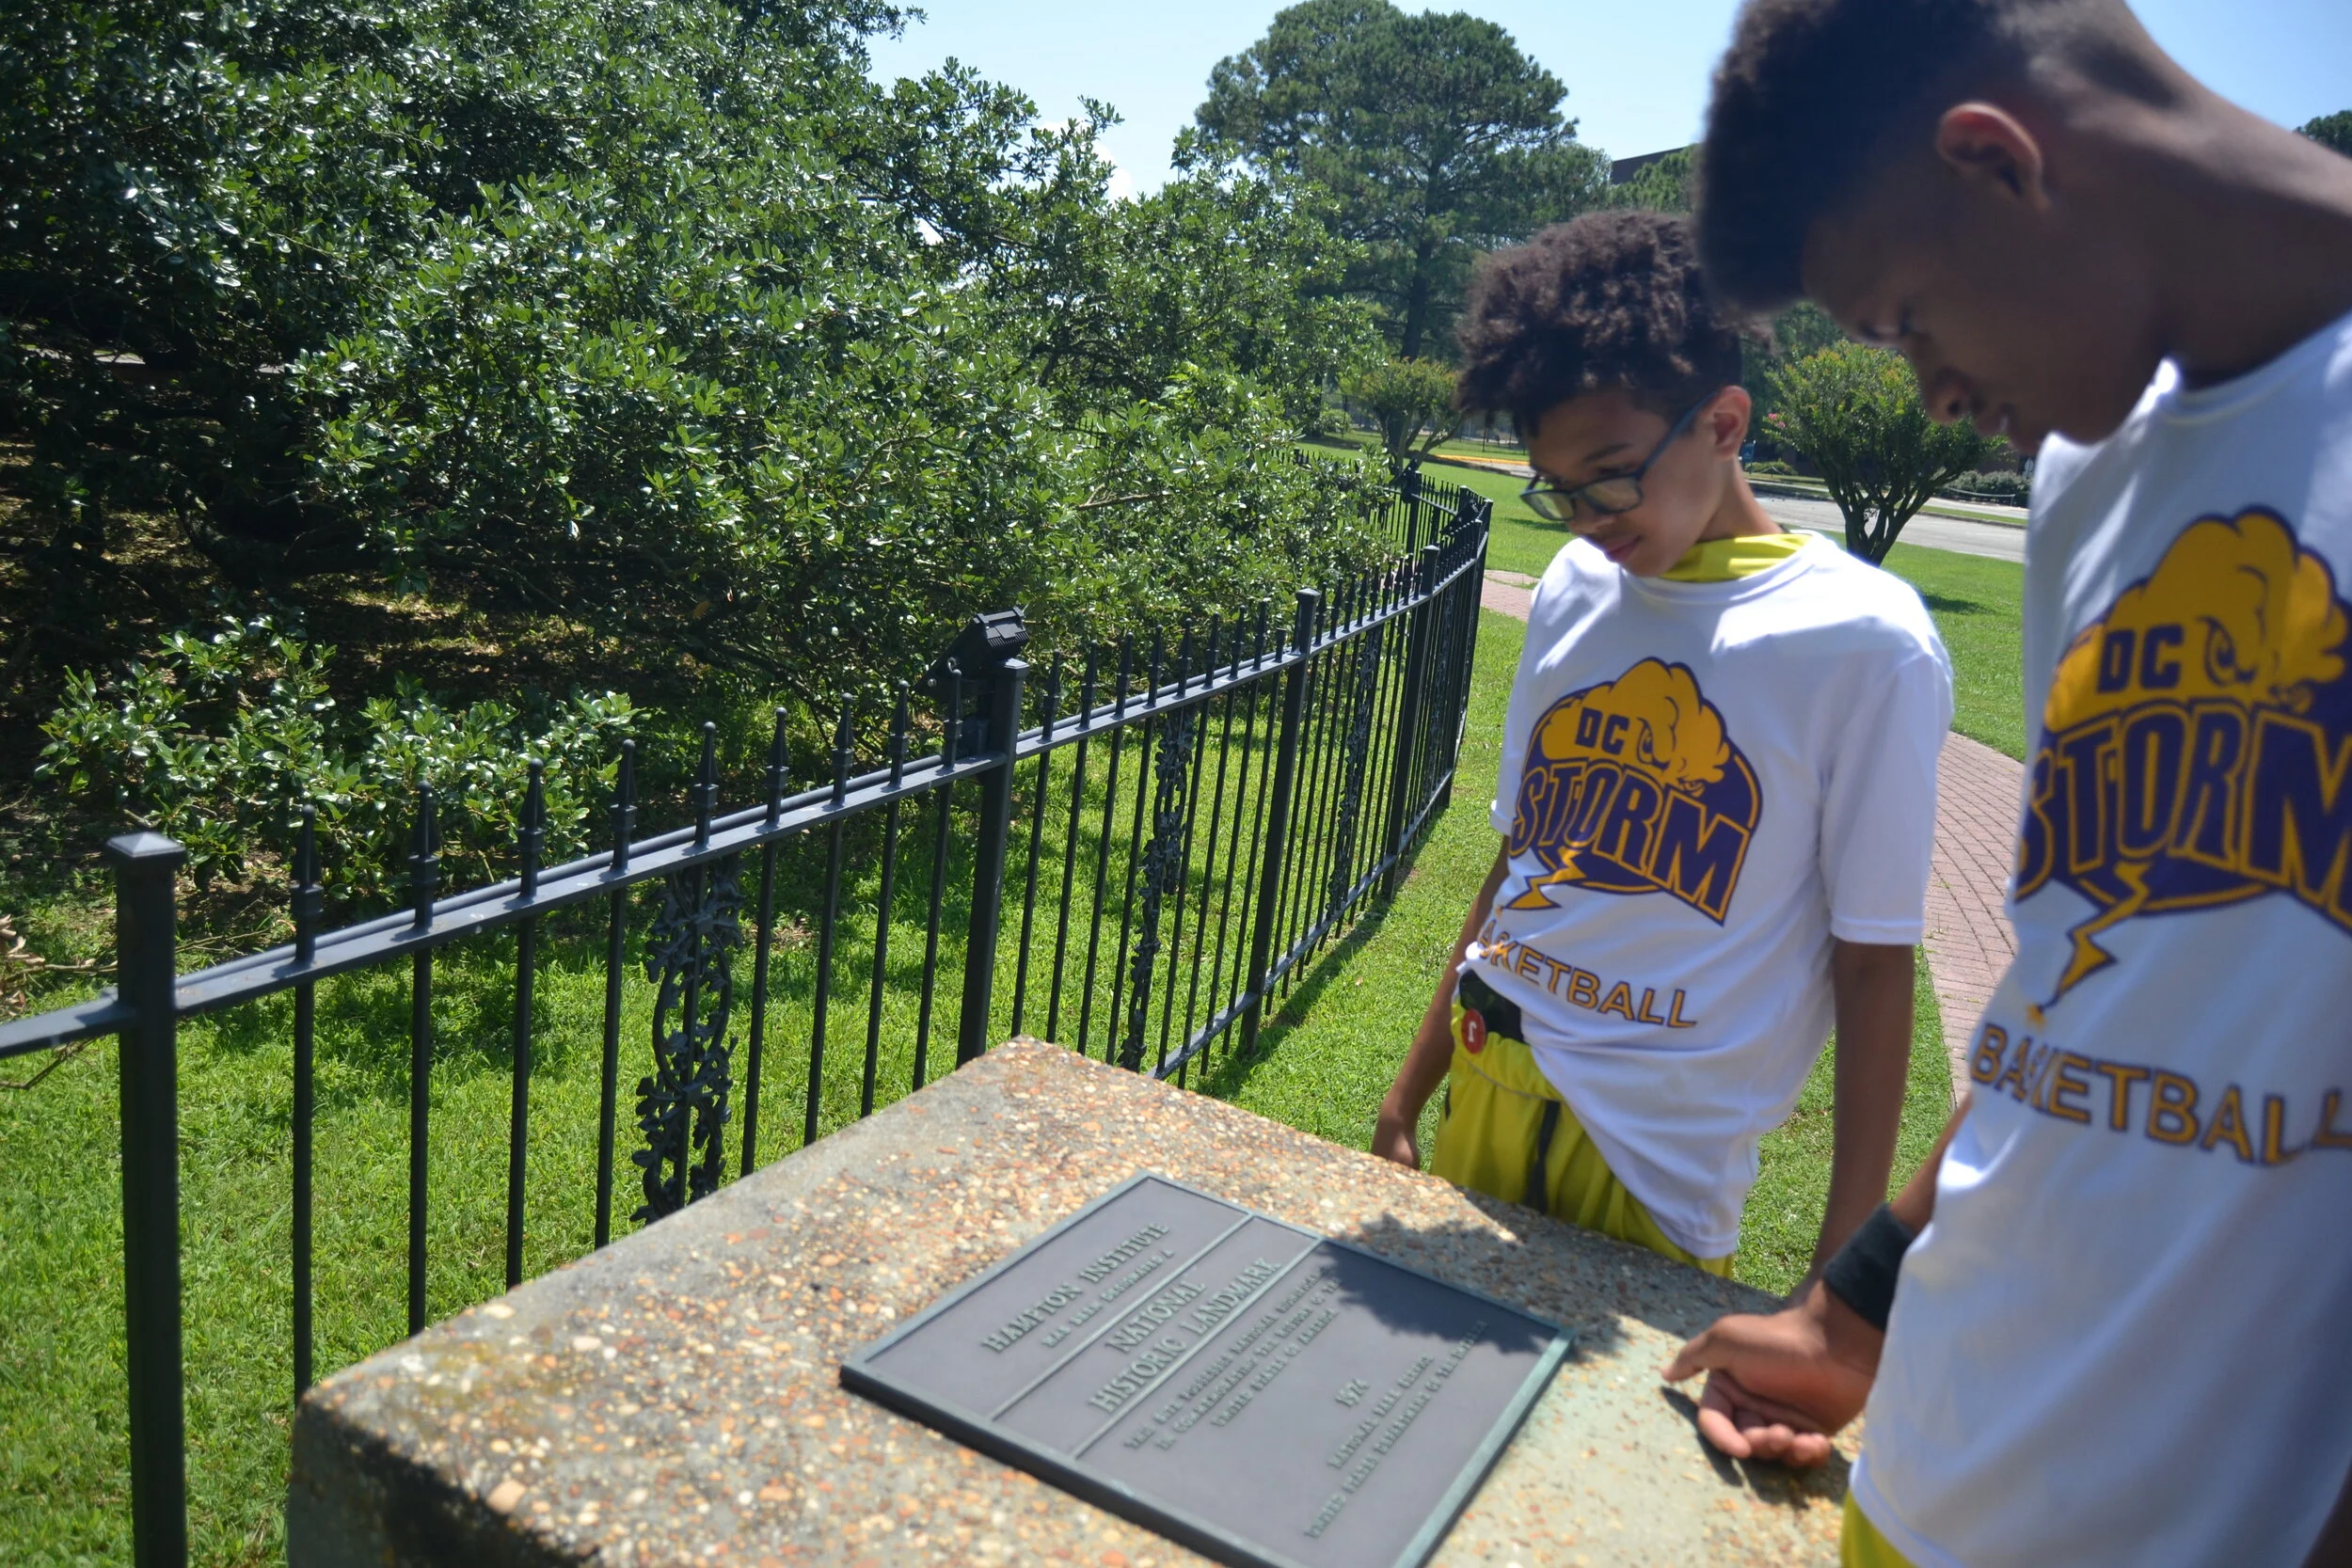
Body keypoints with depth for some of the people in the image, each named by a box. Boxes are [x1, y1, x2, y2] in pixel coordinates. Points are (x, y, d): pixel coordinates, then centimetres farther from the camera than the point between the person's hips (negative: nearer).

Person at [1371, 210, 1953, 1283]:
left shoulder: (1864, 646, -13)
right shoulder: (1577, 586, 3)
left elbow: (1872, 963, -10)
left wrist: (1848, 1265, -9)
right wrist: (1413, 1092, 14)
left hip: (1663, 1162, -5)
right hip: (1488, 1089, 5)